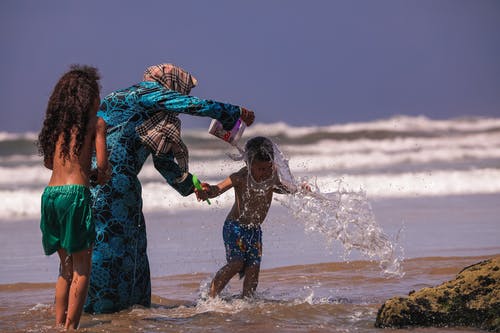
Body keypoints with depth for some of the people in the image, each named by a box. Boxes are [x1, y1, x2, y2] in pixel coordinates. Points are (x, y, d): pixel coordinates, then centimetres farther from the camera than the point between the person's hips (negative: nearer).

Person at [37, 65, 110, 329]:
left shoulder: (57, 124, 16)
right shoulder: (96, 123, 0)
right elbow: (102, 163, -8)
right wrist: (101, 175, 14)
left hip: (50, 193, 6)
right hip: (75, 192, -6)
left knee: (66, 267, 17)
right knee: (82, 268, 1)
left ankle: (59, 325, 15)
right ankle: (70, 327, -5)